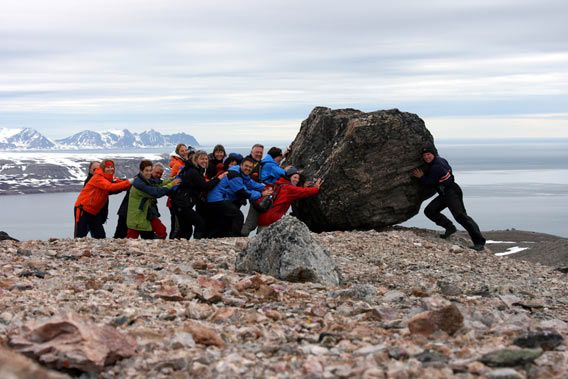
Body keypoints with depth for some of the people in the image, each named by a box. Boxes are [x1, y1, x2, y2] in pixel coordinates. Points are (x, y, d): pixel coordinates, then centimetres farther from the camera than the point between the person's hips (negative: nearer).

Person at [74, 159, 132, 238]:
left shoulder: (111, 179, 9)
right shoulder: (98, 178, -18)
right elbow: (110, 187, -32)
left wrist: (132, 182, -20)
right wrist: (128, 182, -37)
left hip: (94, 212, 8)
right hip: (83, 209, -8)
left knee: (100, 236, 4)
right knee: (80, 235, -7)